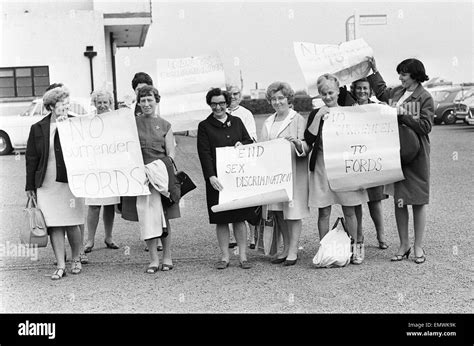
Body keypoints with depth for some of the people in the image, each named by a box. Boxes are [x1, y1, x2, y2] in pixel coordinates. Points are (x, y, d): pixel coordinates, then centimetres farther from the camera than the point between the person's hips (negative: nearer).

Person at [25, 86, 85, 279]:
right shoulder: (38, 129, 4)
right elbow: (31, 158, 6)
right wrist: (30, 186, 4)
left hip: (70, 182, -1)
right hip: (46, 184, 1)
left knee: (72, 225, 5)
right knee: (54, 226, 3)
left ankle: (76, 260, 26)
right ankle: (60, 265, 12)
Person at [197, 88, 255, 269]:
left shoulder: (237, 122, 12)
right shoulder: (204, 126, 3)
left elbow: (250, 142, 15)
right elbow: (204, 153, -6)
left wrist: (242, 144, -9)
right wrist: (211, 176, -18)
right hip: (218, 179, -2)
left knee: (240, 217, 4)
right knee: (221, 219, 2)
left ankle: (243, 256, 11)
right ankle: (224, 257, 12)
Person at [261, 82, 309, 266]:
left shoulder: (298, 120, -2)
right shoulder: (268, 123, 16)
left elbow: (306, 147, -9)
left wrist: (297, 142, -30)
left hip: (293, 171, -6)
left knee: (293, 210, -3)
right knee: (277, 211, 8)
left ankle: (293, 250, 2)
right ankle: (286, 248, 18)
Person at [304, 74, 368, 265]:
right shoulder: (315, 114, 5)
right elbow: (309, 139, -8)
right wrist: (319, 116, -12)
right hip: (322, 166, 0)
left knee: (349, 211, 5)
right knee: (324, 212, 3)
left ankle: (354, 249, 18)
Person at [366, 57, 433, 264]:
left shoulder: (425, 98, -7)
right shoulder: (396, 93, 10)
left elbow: (426, 126, -15)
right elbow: (381, 91, 31)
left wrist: (401, 115, -17)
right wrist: (374, 70, 27)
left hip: (416, 156, -5)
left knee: (418, 200, 3)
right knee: (398, 200, 7)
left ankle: (418, 246, 13)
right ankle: (404, 245, 18)